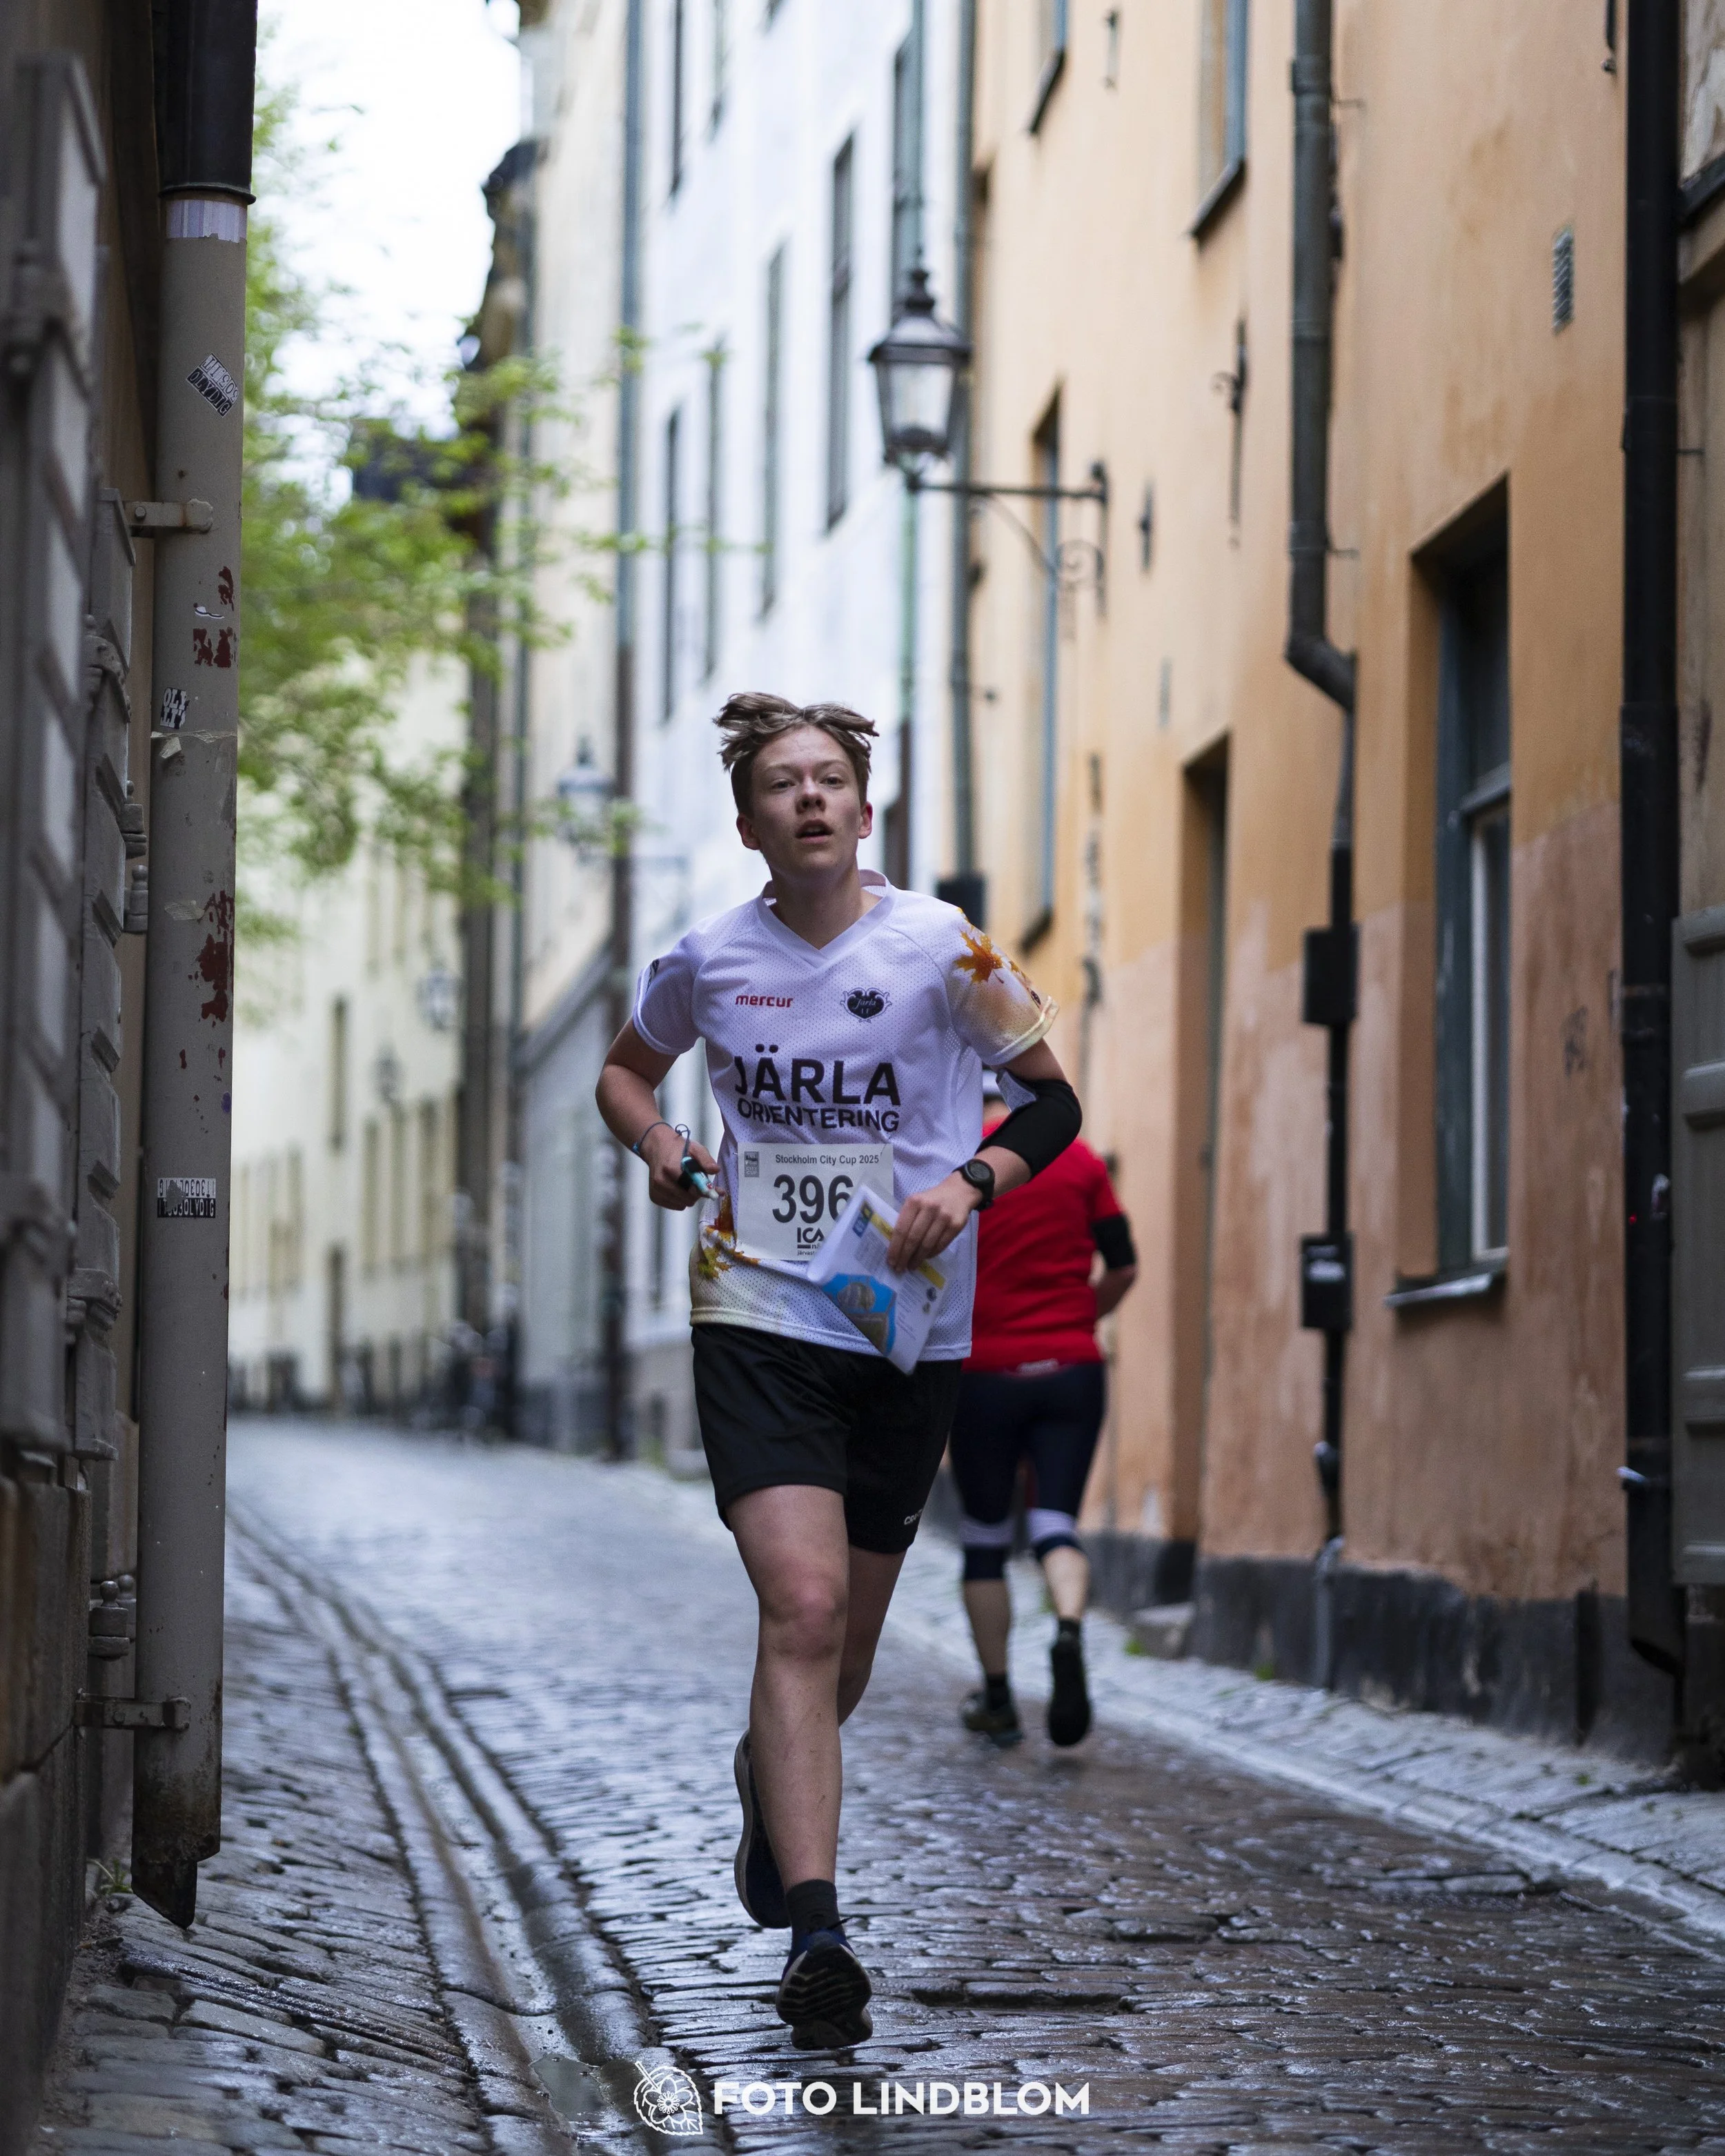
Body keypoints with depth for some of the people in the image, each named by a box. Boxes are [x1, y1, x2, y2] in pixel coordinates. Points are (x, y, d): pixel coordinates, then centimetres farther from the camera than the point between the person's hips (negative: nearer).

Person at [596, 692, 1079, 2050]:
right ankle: (815, 1937, -21)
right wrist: (664, 1152, 1)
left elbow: (1055, 1102, 4)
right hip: (757, 1316, -1)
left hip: (909, 1332, 1)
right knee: (803, 1607, -18)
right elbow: (628, 1071, 22)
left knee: (847, 1635, 12)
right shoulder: (710, 960, 2)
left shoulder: (940, 949, -4)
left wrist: (970, 1185, -14)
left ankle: (771, 1779, 47)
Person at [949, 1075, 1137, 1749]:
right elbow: (1123, 1268, 5)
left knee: (985, 1538, 11)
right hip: (1071, 1371, 2)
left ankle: (997, 1699, 16)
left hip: (984, 1375, -1)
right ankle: (1069, 1631, -30)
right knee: (1056, 1523, 1)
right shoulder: (1078, 1159, 5)